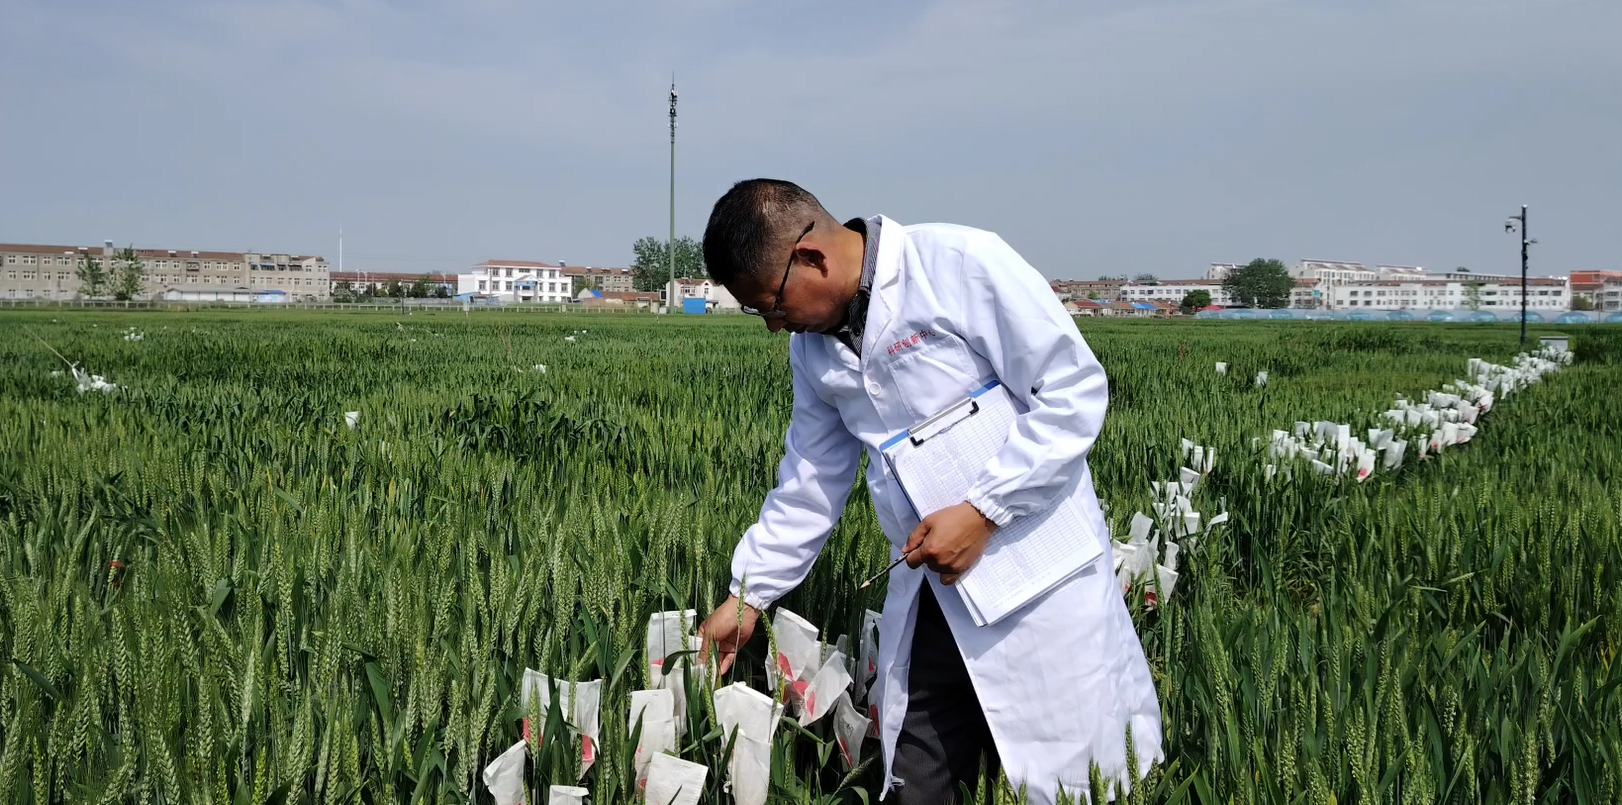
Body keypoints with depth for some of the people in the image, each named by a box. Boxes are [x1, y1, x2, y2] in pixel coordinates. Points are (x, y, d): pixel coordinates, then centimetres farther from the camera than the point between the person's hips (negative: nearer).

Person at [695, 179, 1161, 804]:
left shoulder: (963, 264, -14)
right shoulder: (811, 345, 9)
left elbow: (1076, 390, -15)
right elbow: (810, 480, 18)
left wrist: (981, 511, -19)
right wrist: (748, 596, 16)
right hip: (930, 598, 6)